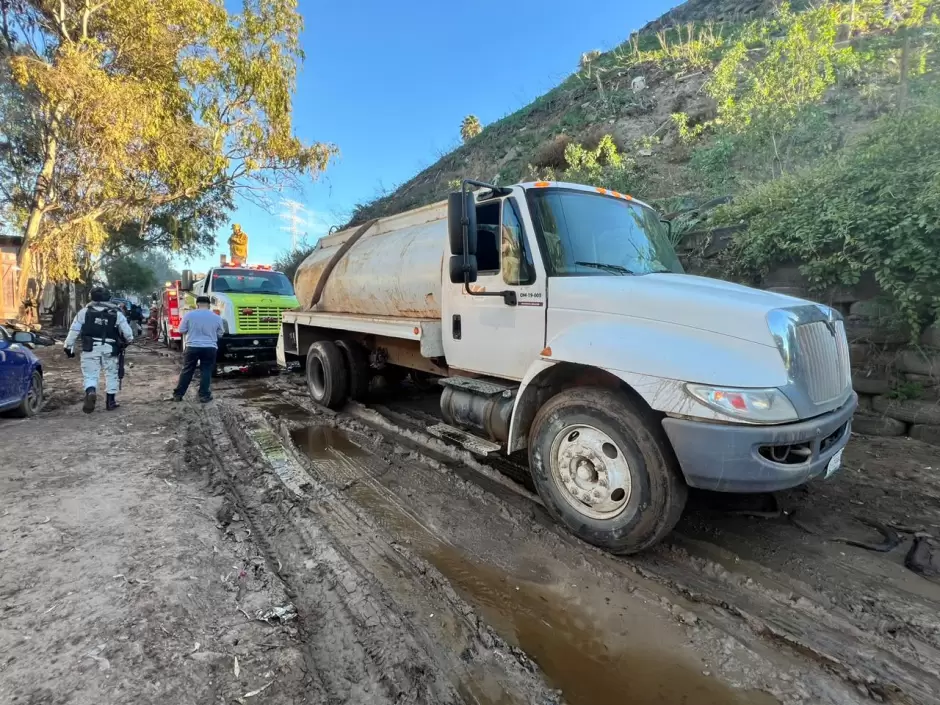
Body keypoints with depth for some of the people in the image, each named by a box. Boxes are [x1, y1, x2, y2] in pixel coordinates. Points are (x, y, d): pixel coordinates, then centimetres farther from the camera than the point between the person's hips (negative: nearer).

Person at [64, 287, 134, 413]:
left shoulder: (84, 312, 3)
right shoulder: (116, 314, 3)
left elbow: (74, 330, 4)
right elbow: (128, 333, 1)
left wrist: (69, 346, 14)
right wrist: (126, 341, 22)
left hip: (91, 348, 0)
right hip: (110, 348, 1)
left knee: (90, 375, 5)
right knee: (111, 374, 14)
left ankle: (90, 392, -24)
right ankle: (111, 401, 17)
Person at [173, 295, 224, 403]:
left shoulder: (189, 315, -4)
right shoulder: (217, 317, -1)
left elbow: (181, 330, 3)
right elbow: (220, 334, 8)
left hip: (192, 347, 0)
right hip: (210, 348, 0)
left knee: (187, 371, 11)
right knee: (206, 372, 7)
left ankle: (178, 394, 17)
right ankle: (204, 395, 6)